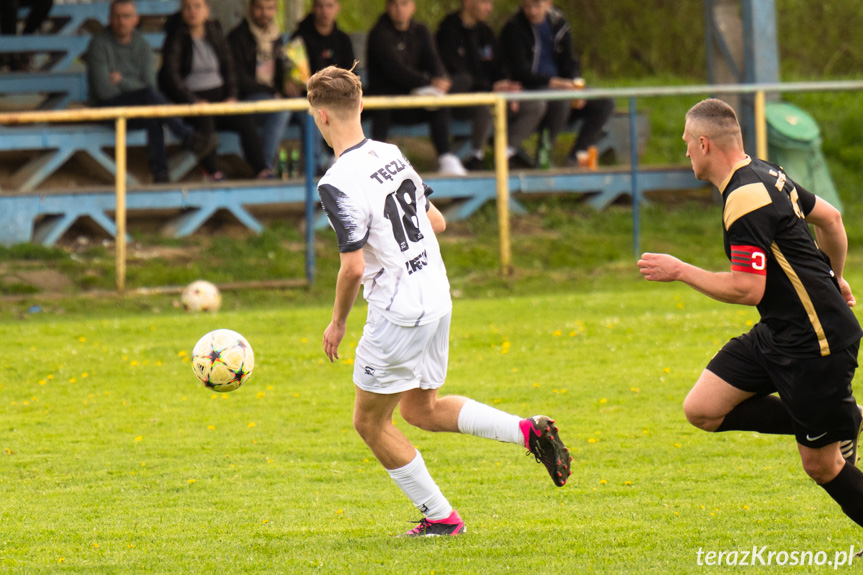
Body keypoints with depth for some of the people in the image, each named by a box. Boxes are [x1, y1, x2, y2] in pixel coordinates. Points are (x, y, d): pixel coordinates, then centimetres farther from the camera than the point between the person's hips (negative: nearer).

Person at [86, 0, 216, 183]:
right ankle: (189, 138, -39)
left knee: (154, 121, -34)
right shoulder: (99, 45, -6)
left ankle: (160, 174, -36)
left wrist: (121, 81, -14)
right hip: (108, 106, -4)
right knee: (150, 94, -34)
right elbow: (103, 90, -13)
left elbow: (149, 84, -2)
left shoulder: (142, 46, 8)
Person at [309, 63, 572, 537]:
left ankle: (439, 516, 14)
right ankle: (528, 431, 8)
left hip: (398, 312, -8)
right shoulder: (391, 154, 5)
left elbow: (354, 268, -23)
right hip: (437, 298, 8)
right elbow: (437, 222, 13)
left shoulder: (337, 184, -20)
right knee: (421, 409, 24)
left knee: (370, 422, 11)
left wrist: (337, 324, -7)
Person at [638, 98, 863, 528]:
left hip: (815, 341, -10)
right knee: (701, 409, 4)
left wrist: (680, 271, -14)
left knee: (820, 464, 0)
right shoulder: (764, 174, 9)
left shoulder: (745, 200, -22)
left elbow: (748, 290, -24)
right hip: (777, 335, 10)